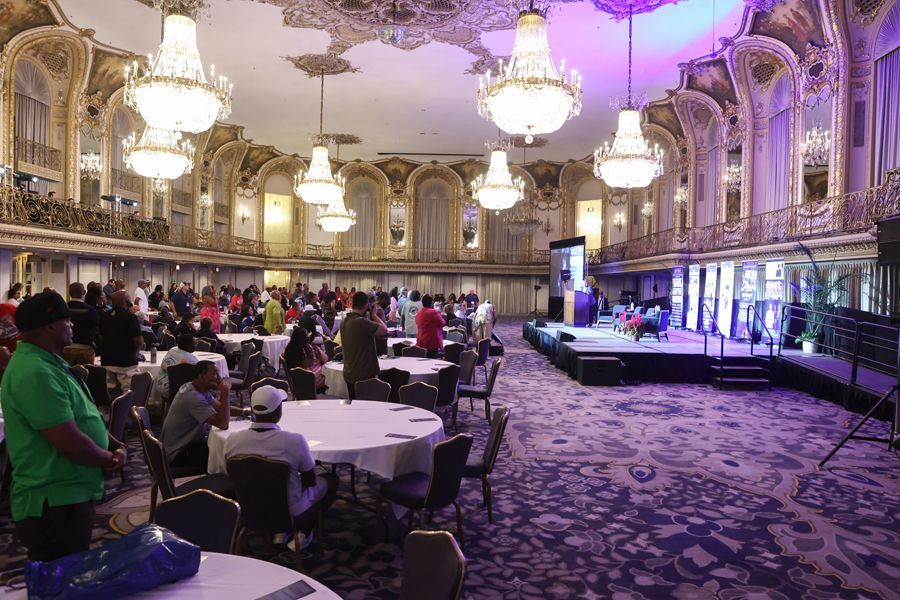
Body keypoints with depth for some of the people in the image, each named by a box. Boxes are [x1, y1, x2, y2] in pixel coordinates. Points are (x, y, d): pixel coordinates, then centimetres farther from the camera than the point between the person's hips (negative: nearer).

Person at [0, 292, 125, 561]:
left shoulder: (48, 362, 10)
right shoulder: (36, 373, -25)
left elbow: (83, 417, 16)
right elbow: (70, 443, -28)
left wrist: (114, 446, 0)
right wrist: (109, 458, -9)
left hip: (68, 496, 10)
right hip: (55, 504, -10)